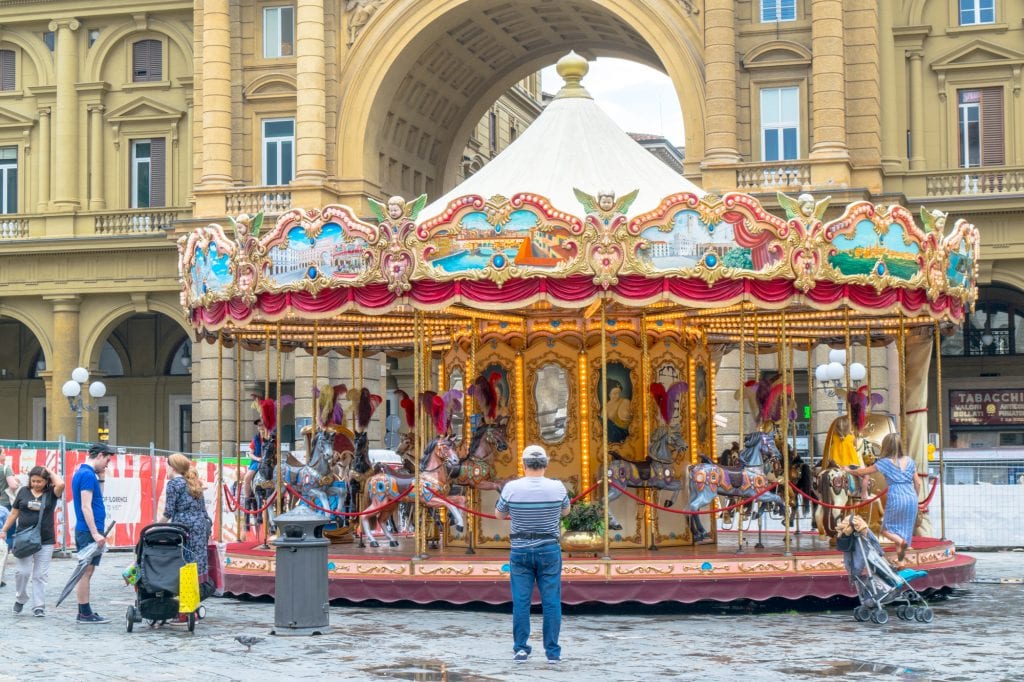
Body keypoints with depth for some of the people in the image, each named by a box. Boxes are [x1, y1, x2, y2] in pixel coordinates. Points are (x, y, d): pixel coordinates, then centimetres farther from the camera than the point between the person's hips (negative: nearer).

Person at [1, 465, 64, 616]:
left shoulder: (51, 493, 2)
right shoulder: (24, 492, 6)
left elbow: (61, 484, -20)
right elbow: (14, 513, 13)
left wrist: (50, 472, -5)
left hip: (45, 541, -1)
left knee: (40, 575, 1)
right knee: (24, 571, -6)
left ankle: (38, 606, 7)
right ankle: (20, 599, 18)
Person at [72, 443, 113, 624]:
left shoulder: (82, 473, 15)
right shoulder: (88, 475, -16)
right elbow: (86, 507, -21)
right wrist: (95, 533, -22)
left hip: (84, 531, 10)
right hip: (89, 531, -10)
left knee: (86, 571, 12)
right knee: (86, 571, -6)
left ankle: (85, 611, 17)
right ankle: (85, 614, -2)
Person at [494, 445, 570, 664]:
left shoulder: (512, 488, -10)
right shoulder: (557, 487, -7)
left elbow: (499, 514, 8)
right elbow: (565, 511, 13)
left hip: (520, 551, 0)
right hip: (549, 550, 0)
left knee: (521, 601, 7)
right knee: (551, 601, 5)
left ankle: (520, 649, 8)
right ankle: (552, 651, 6)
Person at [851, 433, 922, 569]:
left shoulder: (885, 462, -2)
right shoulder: (909, 461, 9)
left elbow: (863, 472, 8)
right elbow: (918, 483, 12)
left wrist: (851, 471, 26)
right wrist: (916, 498, 26)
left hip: (895, 499, -4)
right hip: (911, 498, 4)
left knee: (886, 529, 12)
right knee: (904, 529, 13)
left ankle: (901, 542, -18)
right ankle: (901, 562, 9)